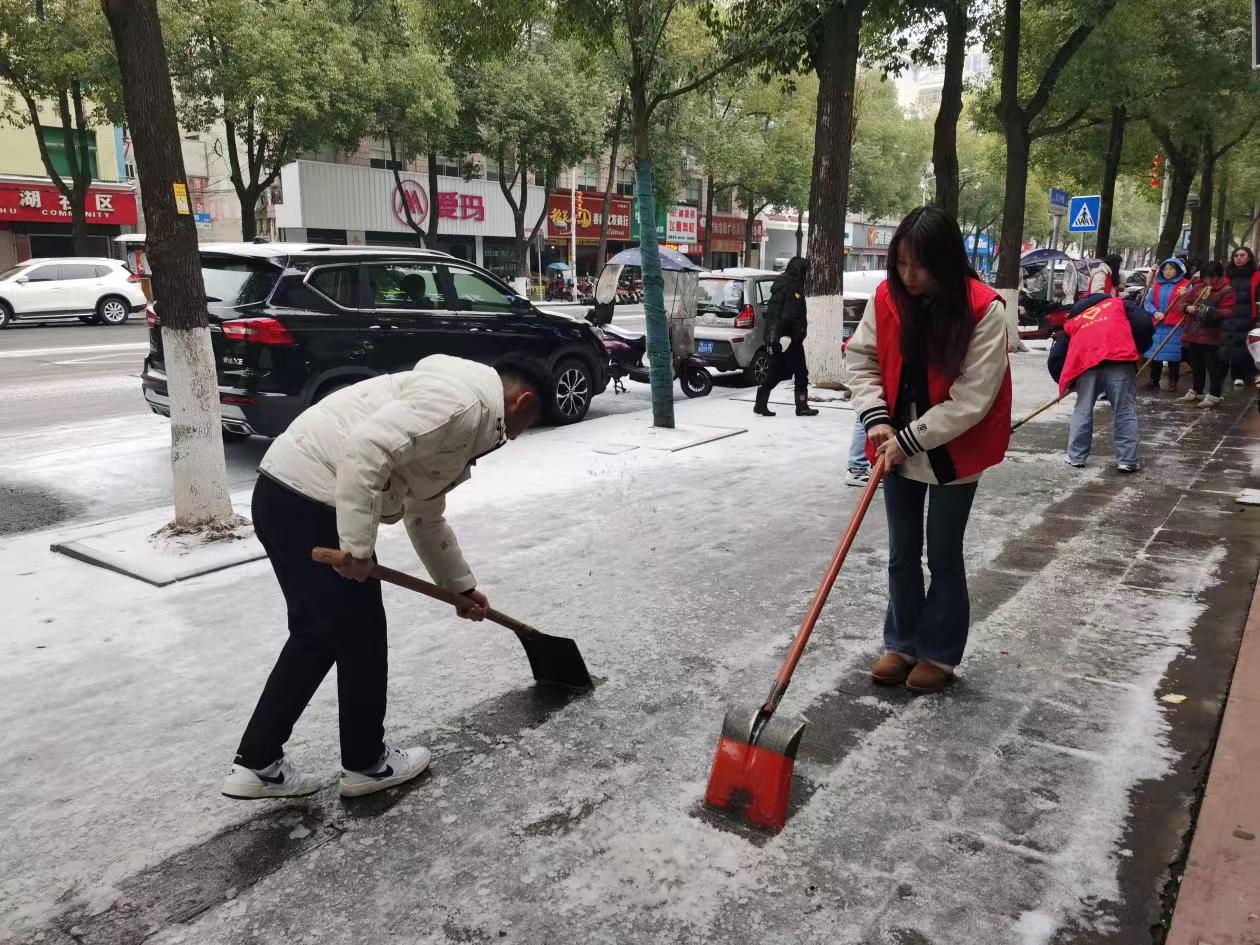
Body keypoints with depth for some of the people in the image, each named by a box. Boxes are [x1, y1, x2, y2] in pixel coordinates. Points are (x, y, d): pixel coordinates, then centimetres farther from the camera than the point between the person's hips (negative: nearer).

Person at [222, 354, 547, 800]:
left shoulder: (469, 418, 21)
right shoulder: (464, 400, -12)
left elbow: (425, 517, 30)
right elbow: (367, 449, -25)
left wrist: (461, 585, 37)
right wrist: (358, 547, -22)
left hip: (287, 492, 10)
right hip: (311, 501, -10)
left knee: (317, 634, 21)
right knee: (361, 637, 8)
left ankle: (256, 764, 29)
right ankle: (367, 763, 27)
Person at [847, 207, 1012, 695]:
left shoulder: (983, 310, -20)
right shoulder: (886, 298, -6)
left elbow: (972, 399, -21)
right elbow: (861, 359, 3)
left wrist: (910, 439, -21)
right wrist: (878, 421, -11)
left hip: (951, 454, -4)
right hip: (897, 449, 4)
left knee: (943, 556, 9)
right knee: (902, 554, 14)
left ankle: (939, 654, 27)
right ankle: (902, 644, 31)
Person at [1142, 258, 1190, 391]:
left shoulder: (1185, 285, -2)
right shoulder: (1157, 284, 11)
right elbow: (1148, 302, 9)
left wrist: (1184, 297, -26)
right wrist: (1155, 312, -8)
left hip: (1174, 327, -4)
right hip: (1157, 326, 4)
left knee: (1173, 357, 0)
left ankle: (1172, 382, 9)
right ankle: (1154, 381, 19)